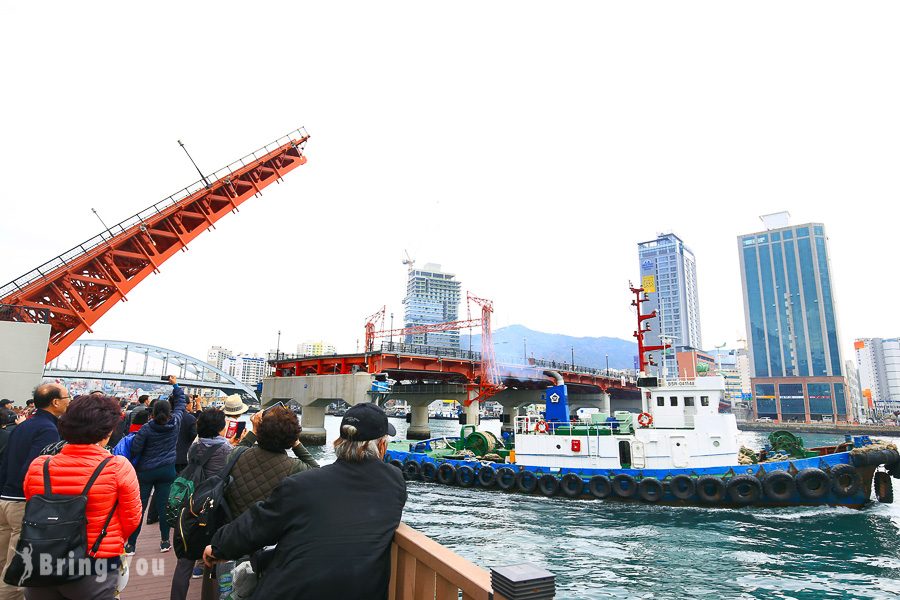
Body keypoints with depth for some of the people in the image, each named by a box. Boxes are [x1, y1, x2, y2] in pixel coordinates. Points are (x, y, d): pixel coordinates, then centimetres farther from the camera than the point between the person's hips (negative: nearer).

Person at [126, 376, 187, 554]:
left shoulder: (146, 429, -13)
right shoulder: (175, 423, -6)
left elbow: (134, 450, -11)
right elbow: (181, 402, 8)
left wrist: (133, 467, 7)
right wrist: (175, 385, 18)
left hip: (146, 471, -2)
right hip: (167, 471, 2)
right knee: (163, 506, 8)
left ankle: (131, 545, 15)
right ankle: (165, 541, 16)